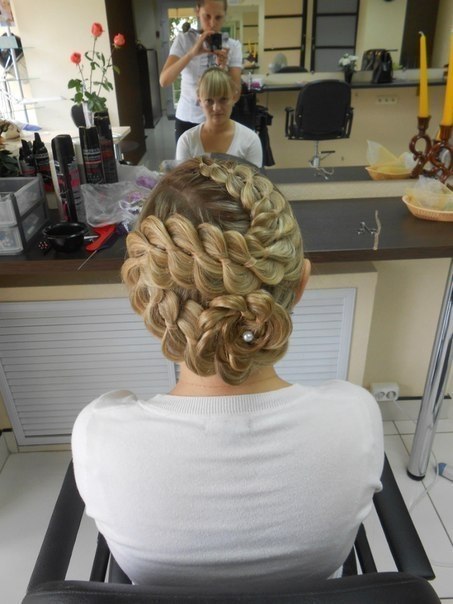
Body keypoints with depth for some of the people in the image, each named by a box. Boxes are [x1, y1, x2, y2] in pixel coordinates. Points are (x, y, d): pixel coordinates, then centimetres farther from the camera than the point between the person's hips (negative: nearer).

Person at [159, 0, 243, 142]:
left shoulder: (233, 46, -1)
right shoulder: (183, 40, -3)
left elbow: (235, 95, -9)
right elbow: (164, 81, -17)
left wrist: (223, 67, -26)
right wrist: (192, 53, -28)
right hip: (186, 120, 0)